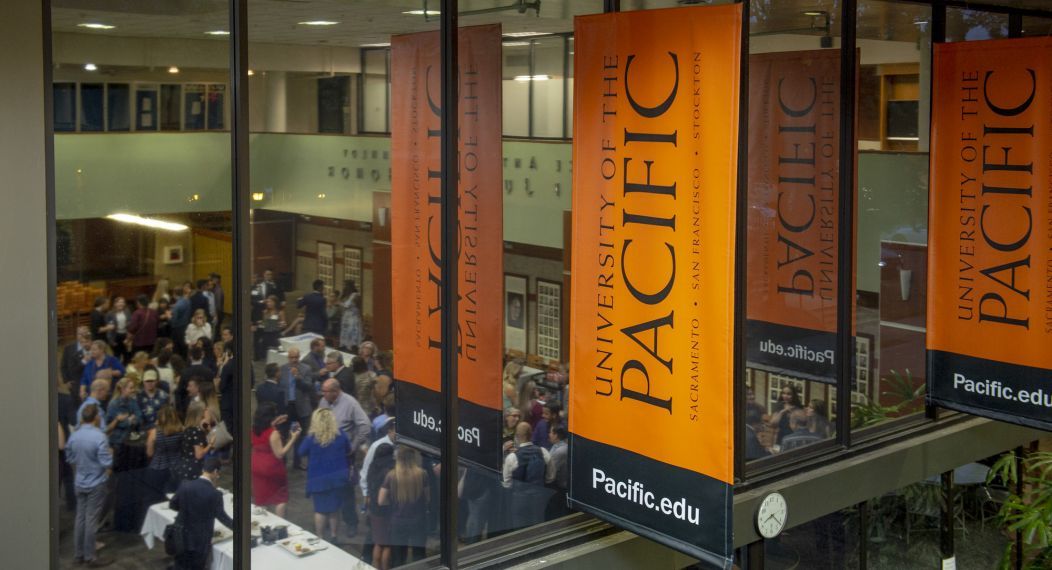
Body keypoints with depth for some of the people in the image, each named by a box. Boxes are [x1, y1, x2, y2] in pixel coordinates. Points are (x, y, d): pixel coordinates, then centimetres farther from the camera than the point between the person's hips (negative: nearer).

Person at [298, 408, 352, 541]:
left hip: (319, 479, -2)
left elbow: (301, 452, 0)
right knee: (335, 508, 15)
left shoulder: (312, 437, -16)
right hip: (338, 476, 2)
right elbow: (348, 451, 8)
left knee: (320, 509, 9)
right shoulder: (340, 434, -8)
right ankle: (333, 536, 23)